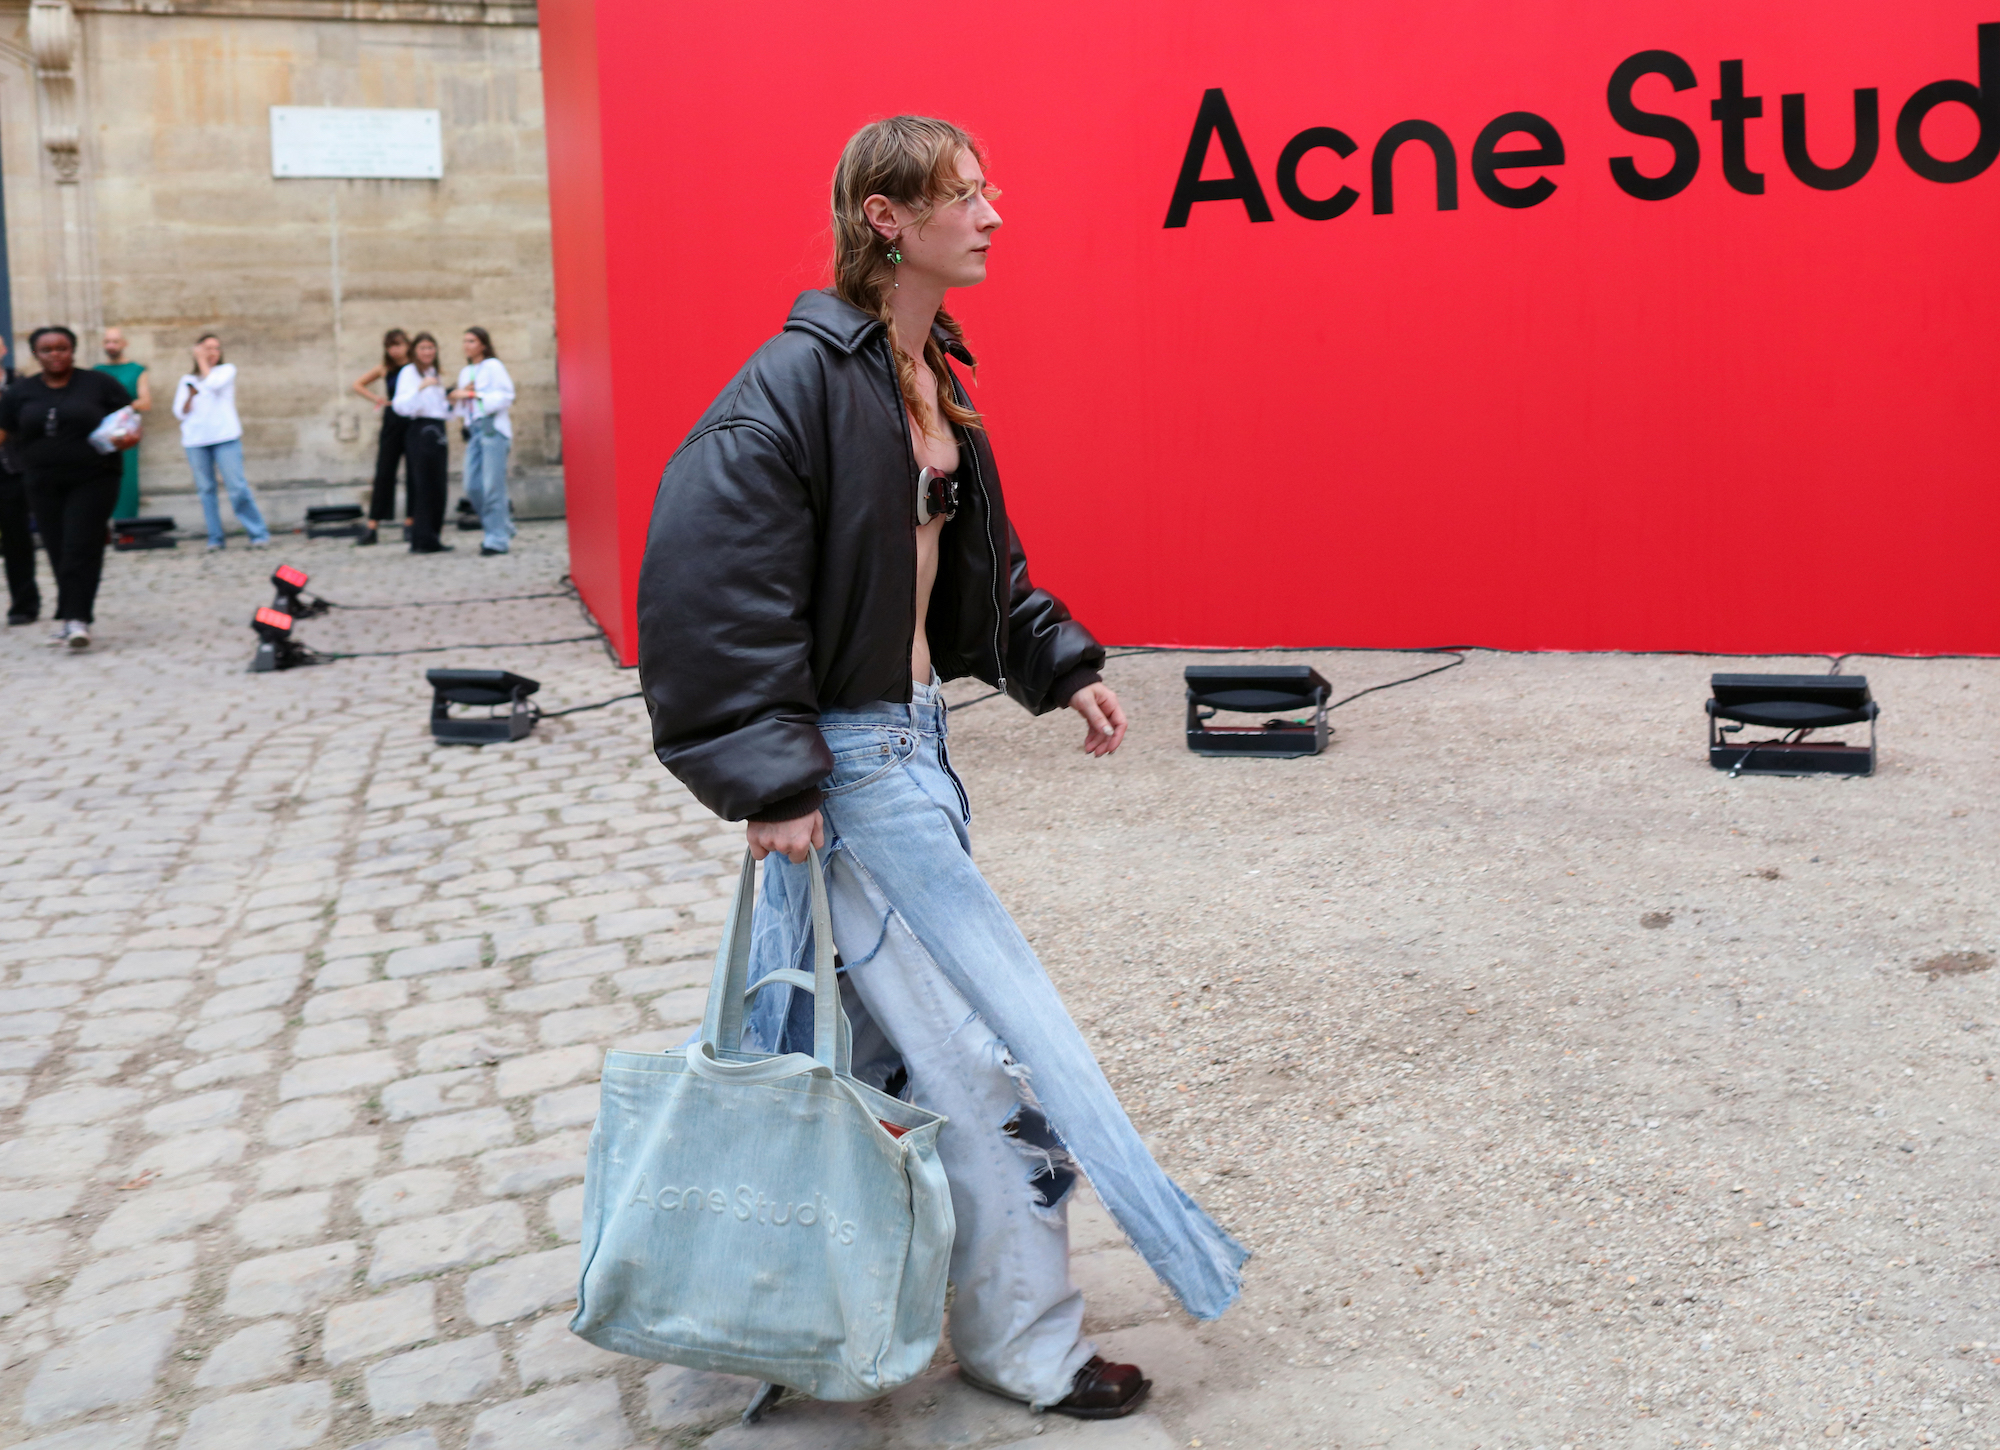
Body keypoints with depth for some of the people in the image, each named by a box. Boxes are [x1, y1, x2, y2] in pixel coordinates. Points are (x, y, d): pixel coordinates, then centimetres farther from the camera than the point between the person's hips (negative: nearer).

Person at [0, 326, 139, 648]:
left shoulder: (100, 384, 3)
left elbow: (131, 422, 4)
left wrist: (130, 437, -18)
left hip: (92, 480, -3)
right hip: (44, 486, 3)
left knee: (80, 550, -12)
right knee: (59, 552, 4)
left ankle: (77, 619, -15)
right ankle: (71, 616, 13)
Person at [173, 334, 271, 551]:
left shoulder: (227, 370, 12)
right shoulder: (187, 380, 17)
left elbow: (213, 384, -10)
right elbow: (180, 413, 9)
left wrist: (202, 362, 1)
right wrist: (190, 395, -7)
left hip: (225, 436, -3)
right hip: (195, 441, 3)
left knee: (237, 487, -11)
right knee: (206, 490, -1)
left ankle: (258, 533, -8)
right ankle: (214, 538, 3)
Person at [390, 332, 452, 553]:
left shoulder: (435, 375, 21)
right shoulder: (409, 372, -5)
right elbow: (400, 405, -19)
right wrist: (420, 388, -31)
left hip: (437, 431, 8)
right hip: (421, 430, -8)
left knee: (438, 488, 6)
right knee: (426, 487, -9)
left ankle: (431, 537, 11)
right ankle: (424, 540, -6)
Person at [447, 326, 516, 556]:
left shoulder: (493, 366, -1)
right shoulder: (465, 372, 20)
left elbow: (506, 395, -9)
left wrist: (475, 395, -11)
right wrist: (458, 395, 2)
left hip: (493, 427, -7)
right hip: (474, 429, 7)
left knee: (493, 486, -9)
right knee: (472, 486, 1)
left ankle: (497, 539, -4)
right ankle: (503, 527, 16)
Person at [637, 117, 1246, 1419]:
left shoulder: (931, 376, 10)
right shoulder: (799, 382, -18)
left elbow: (980, 561, 22)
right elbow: (707, 581, -22)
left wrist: (1062, 666, 14)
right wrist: (768, 779, -24)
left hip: (916, 743, 9)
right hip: (848, 761, -9)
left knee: (881, 1033, 18)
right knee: (987, 1042, -3)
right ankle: (1024, 1342, 15)